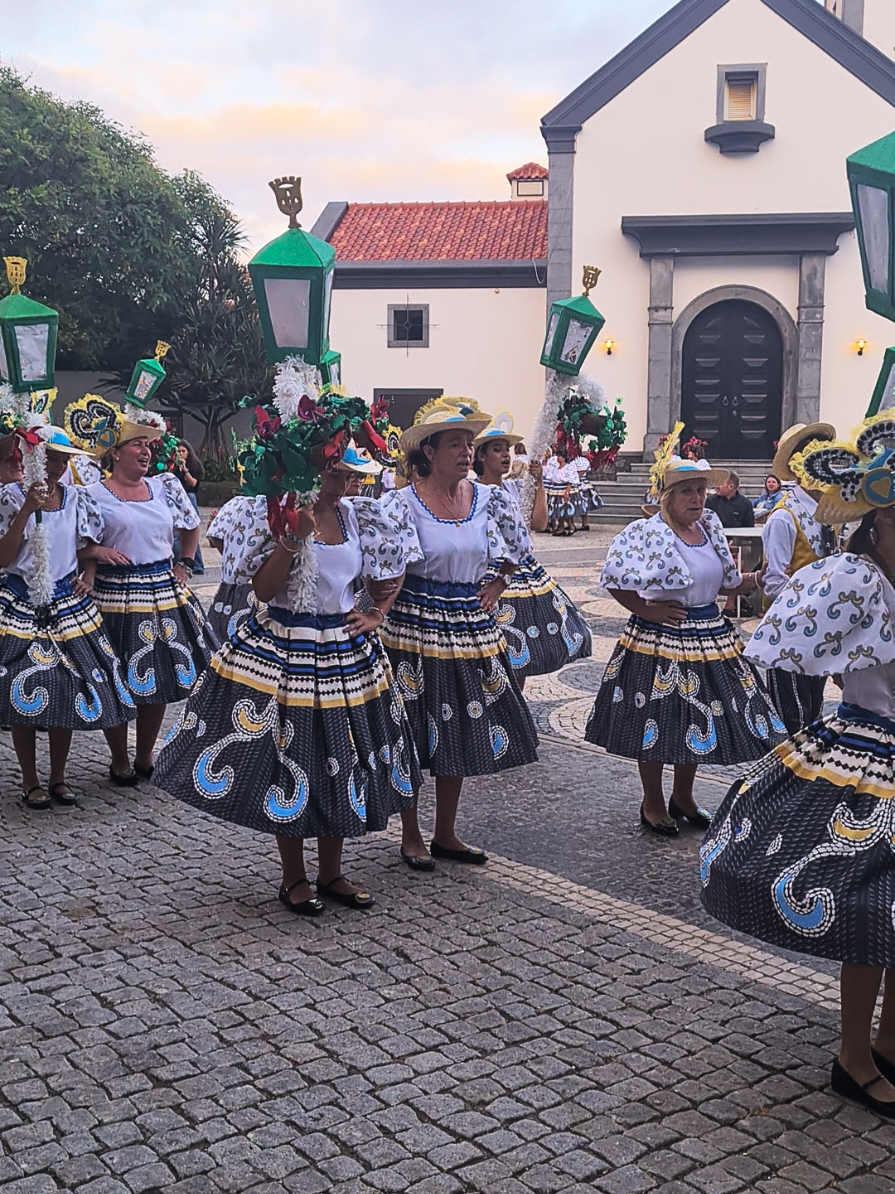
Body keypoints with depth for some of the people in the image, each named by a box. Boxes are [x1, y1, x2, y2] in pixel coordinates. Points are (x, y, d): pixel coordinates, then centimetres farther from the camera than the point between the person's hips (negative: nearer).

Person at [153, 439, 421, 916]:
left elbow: (392, 572, 18)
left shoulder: (357, 515, 3)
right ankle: (294, 879, 22)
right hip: (283, 653, -4)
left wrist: (376, 614, 4)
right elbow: (263, 589, -15)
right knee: (289, 764, 4)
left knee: (342, 763, 11)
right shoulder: (278, 513, -9)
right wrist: (294, 534, -23)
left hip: (345, 653, 5)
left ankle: (331, 875, 27)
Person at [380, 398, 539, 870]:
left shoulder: (489, 499, 3)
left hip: (470, 631, 5)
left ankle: (445, 834, 26)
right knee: (414, 740, 4)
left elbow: (519, 544, 20)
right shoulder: (404, 503, -10)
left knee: (462, 734, 11)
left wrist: (496, 587, 10)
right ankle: (411, 836, 21)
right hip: (415, 631, -4)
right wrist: (374, 614, -27)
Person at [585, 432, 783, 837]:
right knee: (656, 726, 6)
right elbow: (616, 581, -20)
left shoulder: (710, 528, 7)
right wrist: (646, 611, -15)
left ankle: (683, 797, 35)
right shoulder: (648, 533, -15)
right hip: (659, 642, -7)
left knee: (700, 721, 16)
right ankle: (652, 804, 24)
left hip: (710, 639, 7)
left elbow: (726, 582, 18)